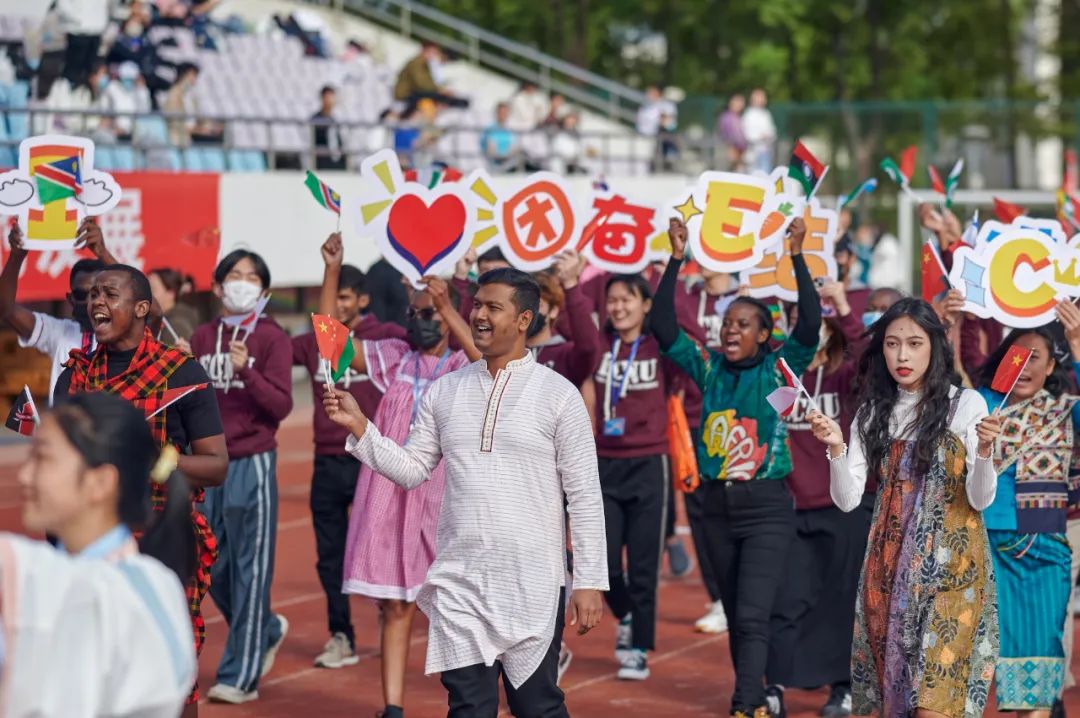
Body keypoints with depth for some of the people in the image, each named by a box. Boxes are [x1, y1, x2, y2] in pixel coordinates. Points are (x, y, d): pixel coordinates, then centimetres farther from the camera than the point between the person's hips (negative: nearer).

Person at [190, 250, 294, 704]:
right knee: (214, 566, 9)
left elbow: (281, 406, -12)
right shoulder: (202, 337, 8)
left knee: (249, 567, -1)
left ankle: (240, 676, 4)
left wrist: (245, 370, -24)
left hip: (252, 463, -5)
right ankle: (266, 630, 34)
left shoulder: (273, 339, -5)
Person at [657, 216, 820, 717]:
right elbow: (663, 327, -1)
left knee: (752, 615, -13)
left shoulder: (779, 369, -5)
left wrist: (797, 257, -23)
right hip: (718, 505, 5)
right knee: (736, 615, 13)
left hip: (767, 507, -5)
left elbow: (810, 324, -19)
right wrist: (676, 260, -7)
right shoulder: (708, 369, 5)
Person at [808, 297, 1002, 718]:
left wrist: (983, 452, -24)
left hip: (949, 563, -4)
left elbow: (981, 499, -6)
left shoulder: (965, 404, -3)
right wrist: (835, 449, -14)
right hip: (889, 562, 4)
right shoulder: (874, 411, 8)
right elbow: (848, 500, 2)